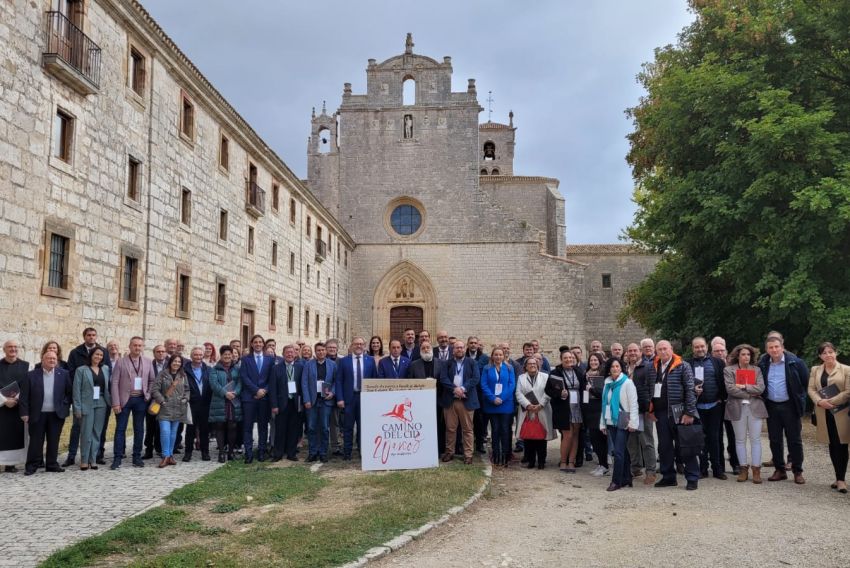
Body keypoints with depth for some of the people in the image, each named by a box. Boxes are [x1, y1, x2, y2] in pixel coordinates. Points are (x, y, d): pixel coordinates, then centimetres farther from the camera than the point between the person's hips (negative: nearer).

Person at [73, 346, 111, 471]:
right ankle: (84, 460, 8)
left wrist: (110, 403, 2)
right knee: (86, 433, -2)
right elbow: (76, 390, -3)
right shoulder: (81, 370, 0)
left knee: (97, 433, 5)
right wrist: (77, 408, -8)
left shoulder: (106, 369, 10)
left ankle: (93, 459, 13)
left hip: (101, 405, 3)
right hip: (87, 405, -3)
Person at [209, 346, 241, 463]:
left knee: (232, 427, 3)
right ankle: (221, 452, 6)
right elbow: (214, 383, -8)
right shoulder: (215, 370, 5)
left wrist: (235, 392, -16)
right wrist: (225, 393, -19)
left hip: (234, 402, 2)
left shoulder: (236, 369, 13)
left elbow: (240, 382, 3)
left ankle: (231, 452, 12)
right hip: (219, 402, -2)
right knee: (220, 427, -1)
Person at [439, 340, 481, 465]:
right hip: (450, 400, 1)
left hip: (467, 400, -1)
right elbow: (443, 378, -2)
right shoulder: (447, 363, 10)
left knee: (468, 429, 1)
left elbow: (476, 378, -5)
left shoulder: (472, 363, 7)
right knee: (450, 428, 6)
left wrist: (463, 388, -16)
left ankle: (468, 454, 6)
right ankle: (449, 452, 17)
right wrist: (454, 389, -16)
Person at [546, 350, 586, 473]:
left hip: (577, 408, 4)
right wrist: (560, 393, -17)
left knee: (575, 435, 5)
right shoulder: (555, 373, -3)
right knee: (568, 435, -5)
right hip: (564, 409, -4)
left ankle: (571, 462, 13)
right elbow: (548, 390, -2)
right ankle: (563, 462, 10)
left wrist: (587, 388, -2)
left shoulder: (578, 372, 10)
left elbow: (584, 386, 20)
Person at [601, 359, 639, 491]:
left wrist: (633, 423, -14)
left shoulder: (627, 383, -6)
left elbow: (633, 403, -10)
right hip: (611, 422, 6)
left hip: (622, 422, -6)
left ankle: (616, 481, -2)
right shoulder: (608, 384, 12)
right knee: (622, 451, 10)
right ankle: (626, 478, 18)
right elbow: (605, 404, 15)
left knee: (618, 452, -7)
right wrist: (603, 423, 14)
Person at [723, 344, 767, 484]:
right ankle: (743, 468, 12)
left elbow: (761, 388, -3)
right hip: (737, 408, -1)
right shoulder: (729, 370, 3)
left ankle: (756, 469, 6)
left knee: (755, 439, 0)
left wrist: (744, 386, -11)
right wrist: (750, 394, -9)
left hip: (755, 408, 1)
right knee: (740, 440, 5)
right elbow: (730, 389, -10)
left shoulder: (756, 370, 9)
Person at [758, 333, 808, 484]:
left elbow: (805, 382, 0)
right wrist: (763, 400, 9)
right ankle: (779, 470, 18)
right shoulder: (763, 364, 2)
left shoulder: (795, 362, -9)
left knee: (795, 440, 3)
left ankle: (798, 472, 13)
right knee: (774, 440, 8)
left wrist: (800, 398, 4)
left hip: (790, 406, -3)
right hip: (771, 407, 4)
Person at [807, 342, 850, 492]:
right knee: (832, 445, 8)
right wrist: (819, 401, -14)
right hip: (824, 413, 4)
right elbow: (811, 389, 5)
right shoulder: (815, 370, 11)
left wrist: (830, 401, -16)